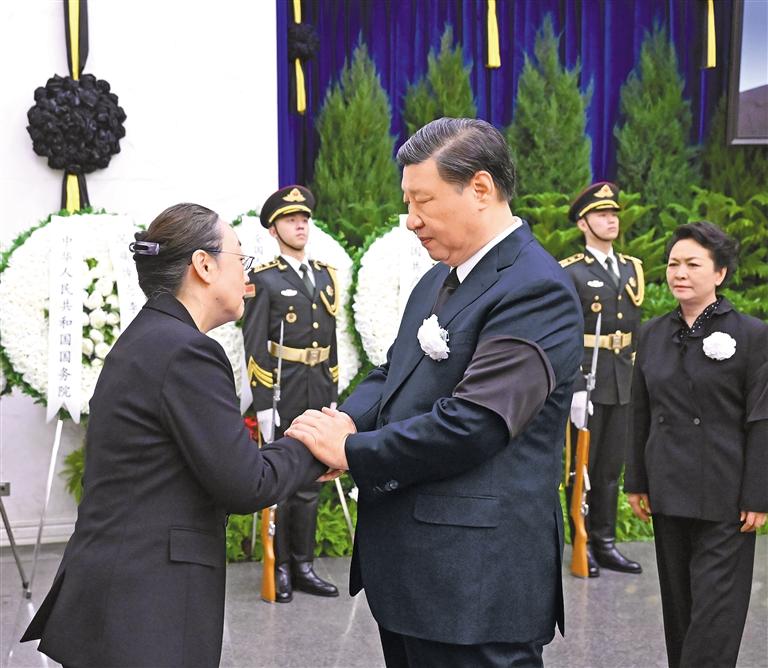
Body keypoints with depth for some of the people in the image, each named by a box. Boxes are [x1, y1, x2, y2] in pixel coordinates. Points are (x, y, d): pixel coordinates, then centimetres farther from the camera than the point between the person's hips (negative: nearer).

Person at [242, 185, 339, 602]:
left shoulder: (325, 276, 13)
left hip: (318, 393, 6)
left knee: (310, 482, 11)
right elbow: (255, 347, -8)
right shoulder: (263, 280, -4)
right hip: (281, 393, -5)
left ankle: (303, 566, 20)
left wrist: (333, 395, 12)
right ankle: (279, 569, 13)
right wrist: (262, 405, -13)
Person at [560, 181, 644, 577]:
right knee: (582, 467, 3)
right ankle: (583, 546, 12)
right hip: (585, 384, -6)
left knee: (611, 467, 11)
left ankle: (606, 544, 19)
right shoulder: (569, 273, -6)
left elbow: (635, 331, 18)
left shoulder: (633, 269, 13)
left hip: (623, 386, 6)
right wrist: (574, 389, -18)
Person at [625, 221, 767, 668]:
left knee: (714, 607, -1)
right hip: (668, 492, 5)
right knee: (678, 603, 13)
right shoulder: (654, 333, 8)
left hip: (724, 497, -4)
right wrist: (636, 482, 10)